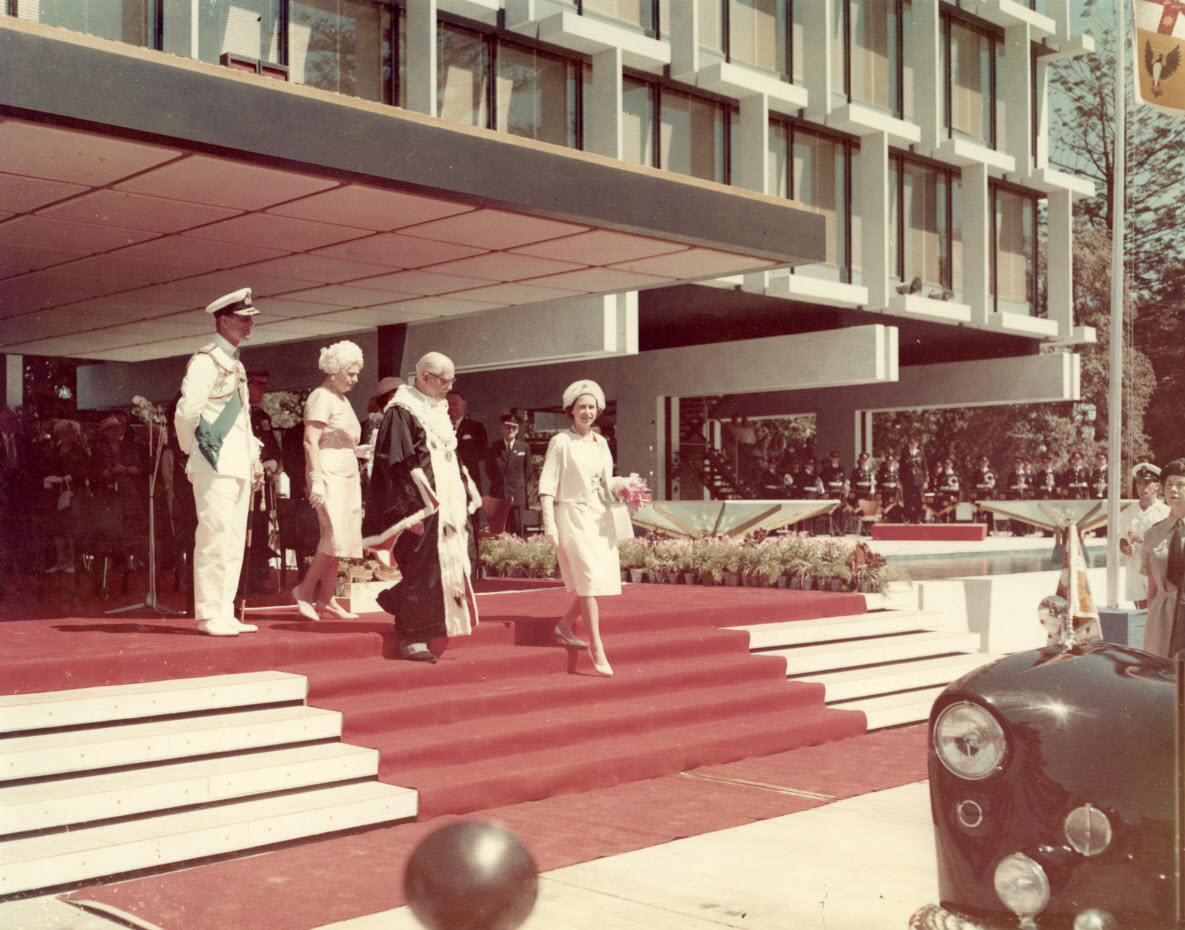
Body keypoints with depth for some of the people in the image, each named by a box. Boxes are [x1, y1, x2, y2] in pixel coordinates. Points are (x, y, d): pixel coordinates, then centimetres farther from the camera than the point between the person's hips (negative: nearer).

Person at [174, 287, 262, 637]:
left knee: (234, 542, 10)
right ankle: (208, 615, -1)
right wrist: (193, 450, -5)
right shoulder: (206, 361, -10)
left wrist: (254, 459, 18)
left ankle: (225, 614, 16)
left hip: (238, 468, 9)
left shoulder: (235, 364, 20)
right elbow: (187, 411, -18)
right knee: (214, 540, -7)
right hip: (215, 467, -9)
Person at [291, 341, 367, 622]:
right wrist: (316, 480, -22)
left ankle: (326, 598, 7)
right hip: (329, 475, -9)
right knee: (337, 535, -17)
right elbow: (311, 441, -16)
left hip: (346, 475, 9)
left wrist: (359, 450, 12)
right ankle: (305, 589, -6)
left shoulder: (341, 399, 20)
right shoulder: (321, 397, -8)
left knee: (337, 538, 5)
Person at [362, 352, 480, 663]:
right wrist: (413, 512, -21)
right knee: (421, 571, -6)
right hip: (420, 509, -9)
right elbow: (399, 465, -16)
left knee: (449, 566, 9)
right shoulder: (401, 413, -11)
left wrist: (465, 499, 18)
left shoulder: (438, 410, 17)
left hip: (445, 506, 9)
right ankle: (412, 637, 2)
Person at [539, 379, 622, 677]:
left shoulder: (600, 443, 13)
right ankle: (597, 649, -11)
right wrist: (549, 523, -14)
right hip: (573, 517, -6)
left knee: (602, 580, 5)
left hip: (600, 517, 6)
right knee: (590, 580, -13)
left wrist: (620, 486, -4)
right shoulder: (561, 442, -4)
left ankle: (566, 624, 26)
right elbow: (547, 485, -7)